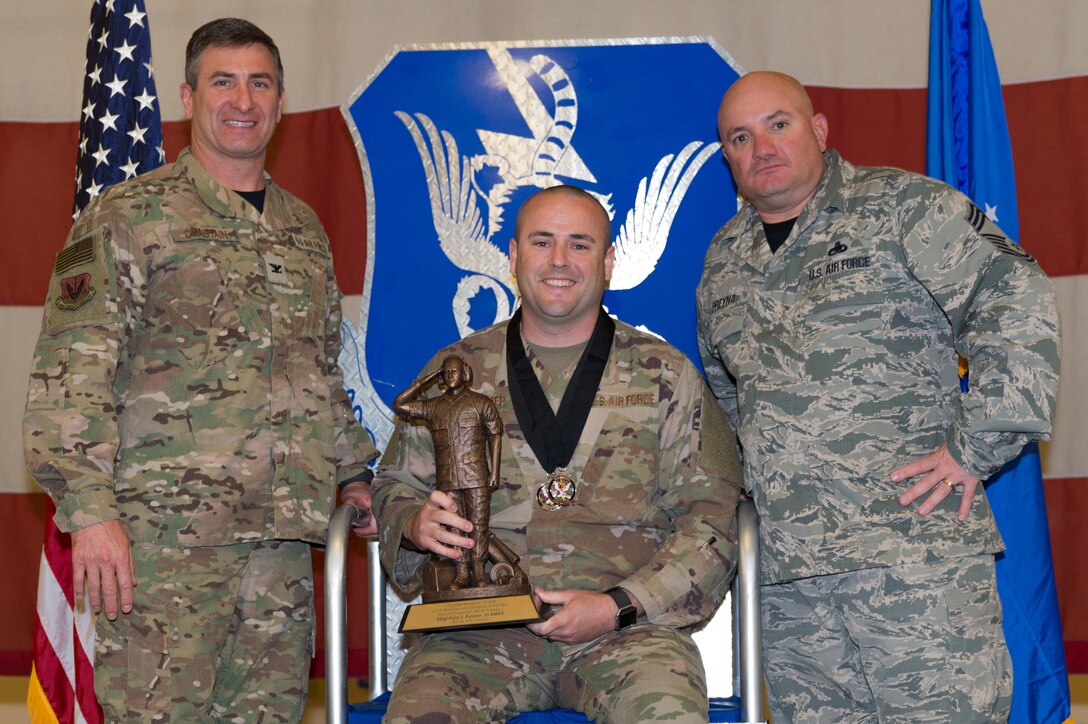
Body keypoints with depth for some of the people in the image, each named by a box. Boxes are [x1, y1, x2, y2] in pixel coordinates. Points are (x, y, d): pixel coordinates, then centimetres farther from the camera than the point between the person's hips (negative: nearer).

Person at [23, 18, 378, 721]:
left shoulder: (304, 229, 19)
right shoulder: (131, 215, -1)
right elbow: (72, 371, -8)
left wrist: (353, 472, 24)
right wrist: (90, 507, -16)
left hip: (282, 537, 6)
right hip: (165, 534, -5)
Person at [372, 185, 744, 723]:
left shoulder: (665, 376, 11)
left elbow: (711, 518, 5)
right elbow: (393, 489, 21)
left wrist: (619, 606, -9)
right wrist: (414, 526, -5)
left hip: (628, 623, -1)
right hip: (482, 625, 1)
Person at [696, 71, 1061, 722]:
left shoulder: (900, 207, 0)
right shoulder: (723, 260, 19)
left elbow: (1017, 302, -9)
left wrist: (975, 448, -12)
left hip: (917, 551, -5)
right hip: (789, 569, 5)